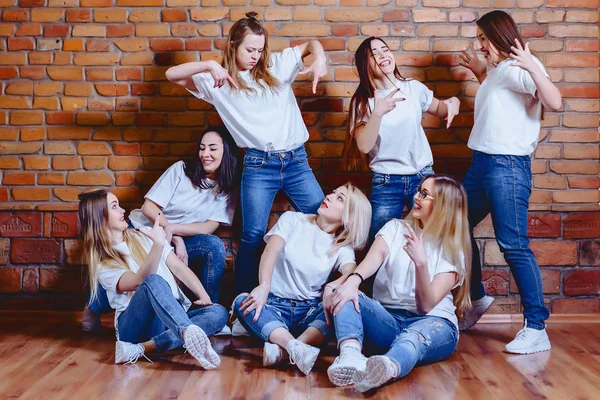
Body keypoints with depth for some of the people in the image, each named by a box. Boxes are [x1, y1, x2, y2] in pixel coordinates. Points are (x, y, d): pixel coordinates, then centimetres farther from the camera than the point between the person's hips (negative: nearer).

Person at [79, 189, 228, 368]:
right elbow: (141, 280, -18)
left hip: (174, 318, 5)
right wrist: (158, 244, -33)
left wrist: (204, 296, -5)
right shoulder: (101, 265, 2)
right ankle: (192, 334, -62)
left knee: (219, 313, -26)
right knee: (154, 281, -35)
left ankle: (141, 349, -38)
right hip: (135, 325, -5)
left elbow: (178, 268, 11)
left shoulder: (144, 235, 17)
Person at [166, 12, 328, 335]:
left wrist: (320, 59, -6)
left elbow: (311, 43, 17)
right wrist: (210, 65, -20)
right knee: (253, 237, -4)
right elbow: (172, 74, -5)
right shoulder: (218, 81, 3)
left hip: (296, 160, 3)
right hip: (259, 165, -3)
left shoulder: (277, 65, 9)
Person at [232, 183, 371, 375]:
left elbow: (351, 273, -15)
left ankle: (283, 350, -45)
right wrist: (264, 286, -33)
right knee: (242, 301, -30)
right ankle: (297, 348, -50)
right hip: (274, 305, 0)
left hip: (310, 312, 1)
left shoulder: (342, 248, 7)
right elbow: (271, 251, -12)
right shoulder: (293, 220, 7)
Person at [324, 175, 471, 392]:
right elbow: (376, 256, -12)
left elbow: (427, 304, -10)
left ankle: (387, 369, -74)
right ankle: (350, 354, -55)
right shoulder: (396, 228, 12)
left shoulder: (453, 251, 3)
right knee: (344, 295, -25)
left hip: (433, 322, -3)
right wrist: (353, 279, -34)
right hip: (387, 319, 3)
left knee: (414, 335, -40)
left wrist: (421, 263, -27)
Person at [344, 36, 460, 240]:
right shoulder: (362, 101, -5)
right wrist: (377, 113, -32)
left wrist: (452, 102, -4)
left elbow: (438, 109, 19)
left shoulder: (414, 88, 0)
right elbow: (364, 146, -18)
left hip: (422, 177, 2)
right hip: (386, 184, -1)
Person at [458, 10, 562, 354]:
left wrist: (533, 67, -33)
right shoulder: (498, 69, 18)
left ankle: (537, 329, -5)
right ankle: (477, 299, 31)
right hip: (482, 162, 10)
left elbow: (555, 103, -23)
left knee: (514, 246, -11)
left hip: (507, 165, -10)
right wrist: (480, 73, 32)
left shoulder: (521, 67, -9)